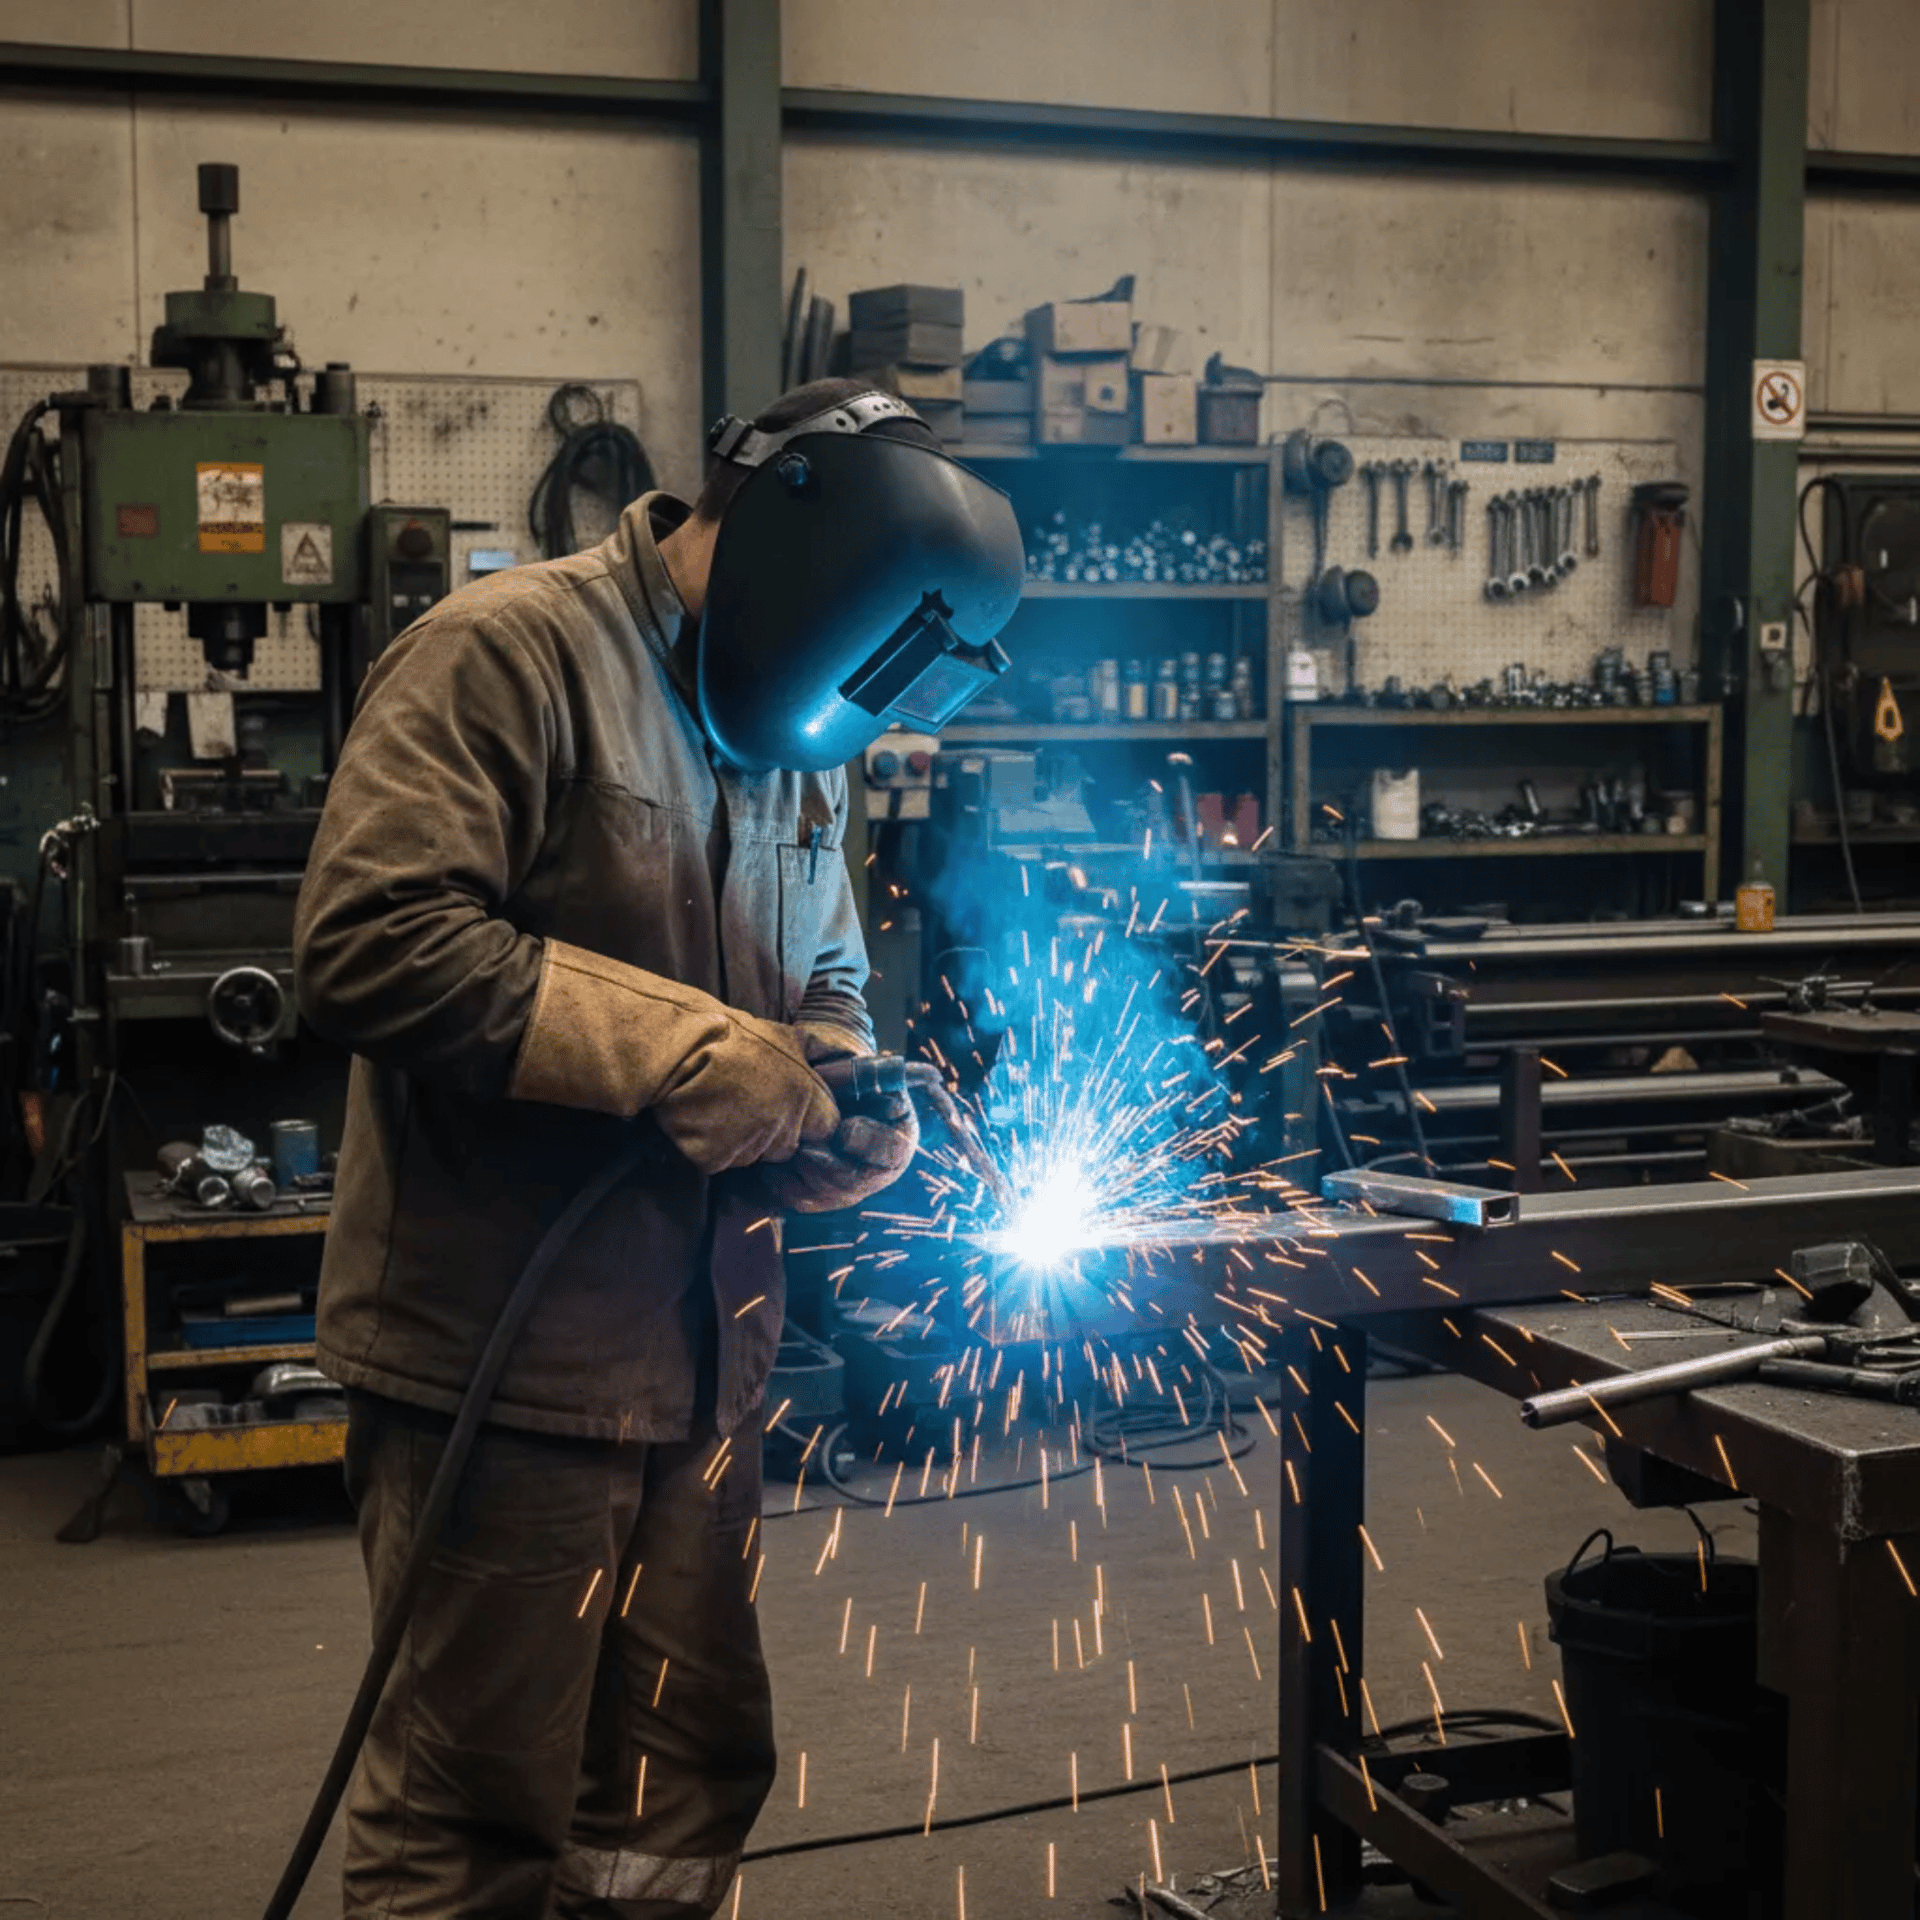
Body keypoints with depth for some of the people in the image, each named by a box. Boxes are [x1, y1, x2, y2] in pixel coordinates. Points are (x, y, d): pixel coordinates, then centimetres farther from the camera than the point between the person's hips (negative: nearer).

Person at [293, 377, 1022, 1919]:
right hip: (500, 1363, -8)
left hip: (704, 1359, 8)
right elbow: (371, 945, -24)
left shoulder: (795, 743, 14)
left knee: (690, 1780, 16)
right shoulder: (508, 654, -12)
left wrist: (850, 1093, 1)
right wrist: (680, 1048, -21)